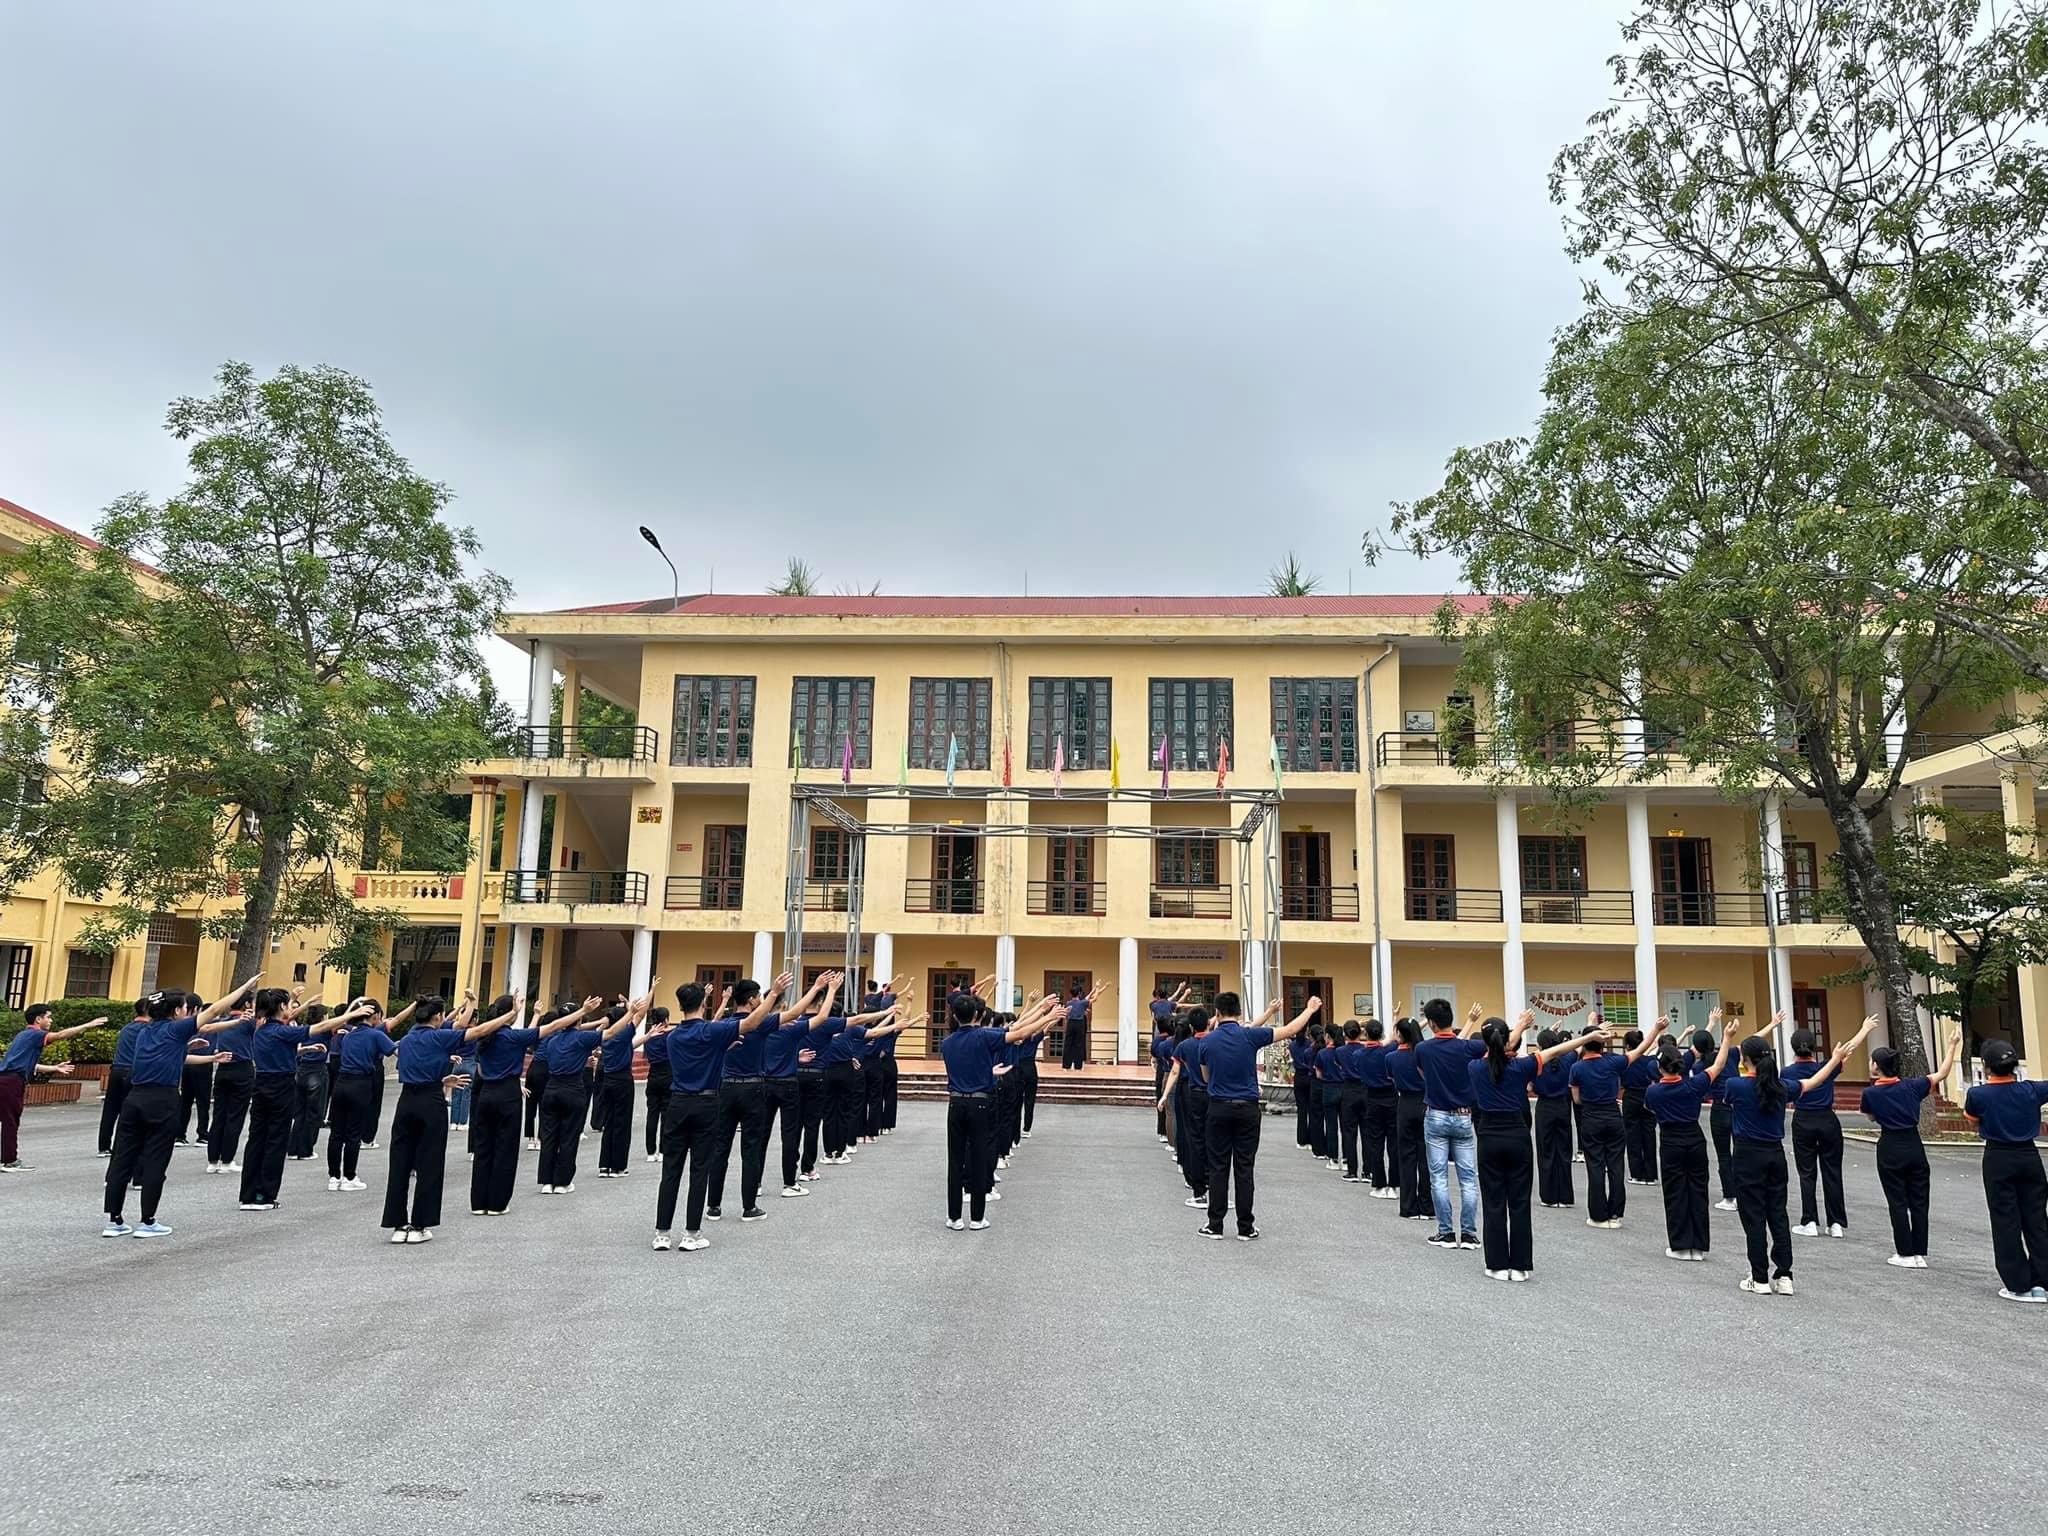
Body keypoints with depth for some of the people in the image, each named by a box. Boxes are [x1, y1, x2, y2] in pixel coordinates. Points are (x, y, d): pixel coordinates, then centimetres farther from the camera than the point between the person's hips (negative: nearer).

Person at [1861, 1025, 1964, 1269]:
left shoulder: (1870, 1093, -10)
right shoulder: (1912, 1086, -3)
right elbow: (1942, 1074, 9)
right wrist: (1952, 1045, 15)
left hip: (1890, 1149, -3)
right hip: (1914, 1146, 4)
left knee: (1897, 1203, 3)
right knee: (1918, 1201, 10)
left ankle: (1906, 1254, 6)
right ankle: (1920, 1253, 12)